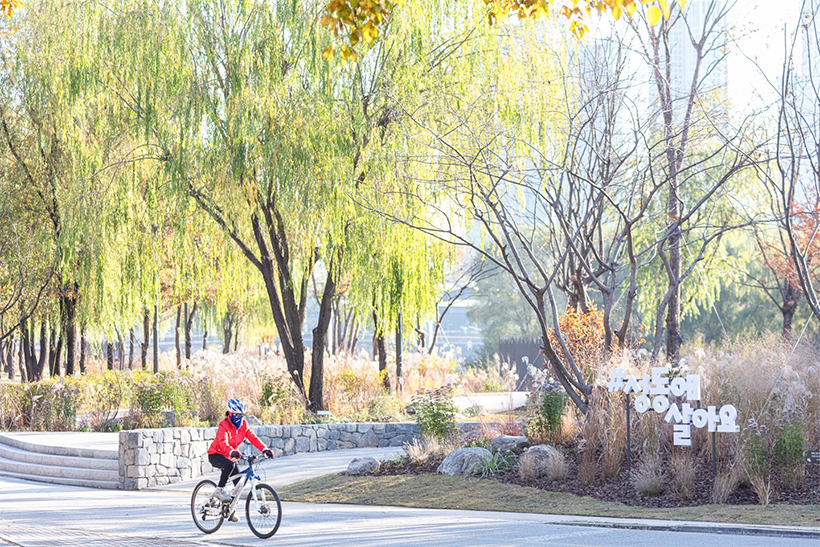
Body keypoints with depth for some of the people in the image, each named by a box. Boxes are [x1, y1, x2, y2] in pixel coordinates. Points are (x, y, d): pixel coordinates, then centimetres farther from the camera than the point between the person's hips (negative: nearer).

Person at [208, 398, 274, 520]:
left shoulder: (243, 424, -4)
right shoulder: (224, 426, -24)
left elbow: (253, 437, -13)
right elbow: (223, 443, -39)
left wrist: (264, 449, -29)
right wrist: (232, 452, -59)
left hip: (229, 456, 7)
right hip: (216, 454, -7)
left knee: (239, 482, -4)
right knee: (230, 465, -38)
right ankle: (219, 490, -21)